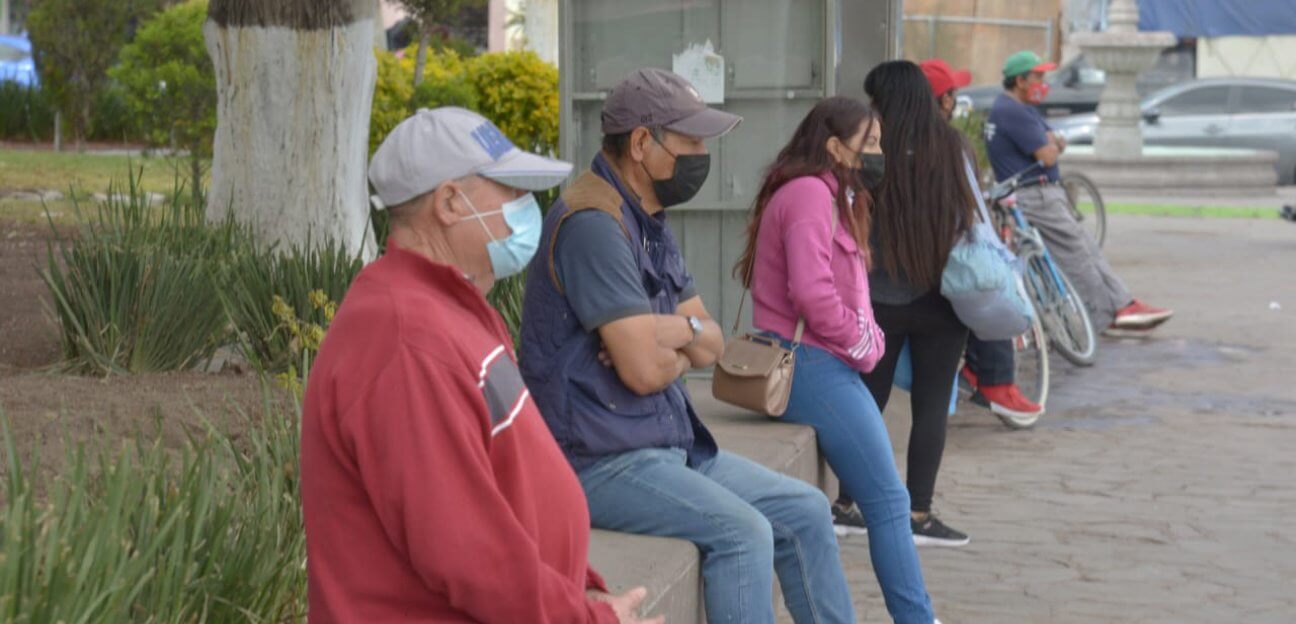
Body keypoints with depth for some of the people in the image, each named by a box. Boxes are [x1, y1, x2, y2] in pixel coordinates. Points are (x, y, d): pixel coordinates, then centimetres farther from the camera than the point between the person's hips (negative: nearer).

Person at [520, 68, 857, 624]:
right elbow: (645, 369, -23)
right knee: (743, 532, -25)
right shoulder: (592, 224, -19)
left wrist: (676, 333, -12)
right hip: (601, 462, -10)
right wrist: (685, 336, -1)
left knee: (805, 511, 7)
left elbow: (710, 347, 12)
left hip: (668, 444, 10)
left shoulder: (650, 223, 13)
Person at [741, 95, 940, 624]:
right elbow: (813, 295, -23)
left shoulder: (832, 196, 20)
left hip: (827, 366, 11)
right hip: (811, 365, -11)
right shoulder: (809, 194, -13)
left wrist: (867, 340, 4)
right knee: (887, 501, -9)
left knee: (886, 500, 9)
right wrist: (863, 346, -9)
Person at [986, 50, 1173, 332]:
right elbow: (1047, 156, -22)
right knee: (1076, 255, -6)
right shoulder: (1014, 112, -18)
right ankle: (1111, 312, -1)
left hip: (1043, 196, 11)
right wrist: (1050, 142, 0)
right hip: (1035, 198, -11)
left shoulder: (1020, 108, 18)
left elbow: (1057, 145, 18)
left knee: (1087, 251, 8)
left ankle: (1122, 304, 8)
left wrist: (1053, 141, -6)